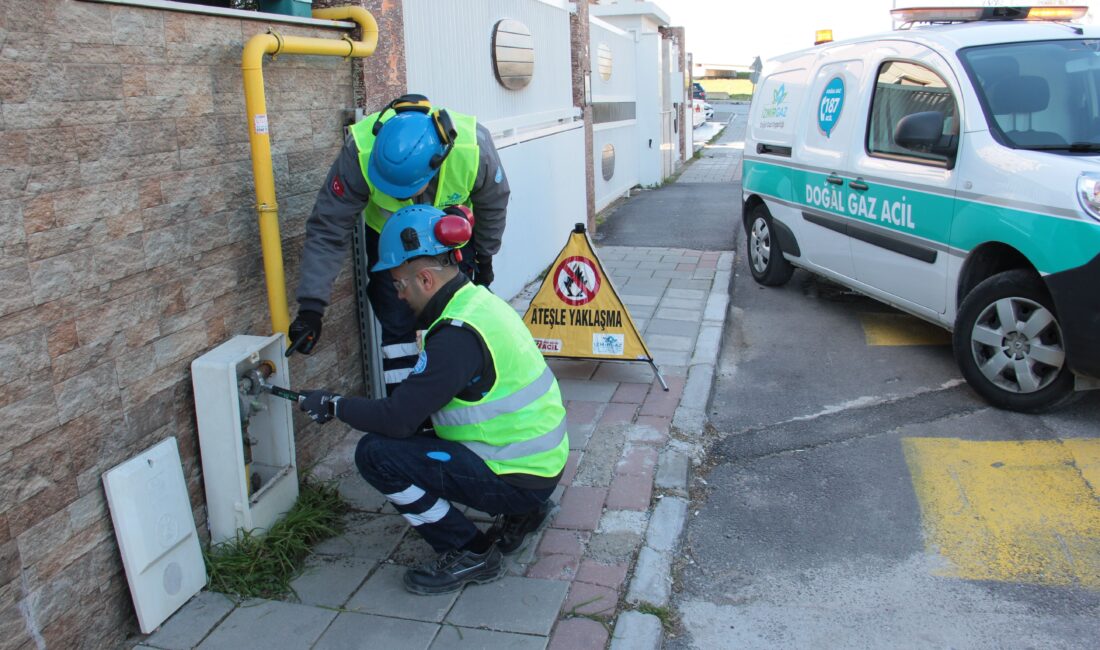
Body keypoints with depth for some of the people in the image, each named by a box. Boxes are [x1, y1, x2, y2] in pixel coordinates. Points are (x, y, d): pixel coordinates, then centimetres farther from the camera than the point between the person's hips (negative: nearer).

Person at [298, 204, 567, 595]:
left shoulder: (458, 335, -24)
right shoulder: (479, 300, 6)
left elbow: (398, 418, -22)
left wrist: (334, 407, -6)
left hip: (517, 479, -9)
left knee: (376, 454, -13)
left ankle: (470, 554, 0)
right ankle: (520, 511, 19)